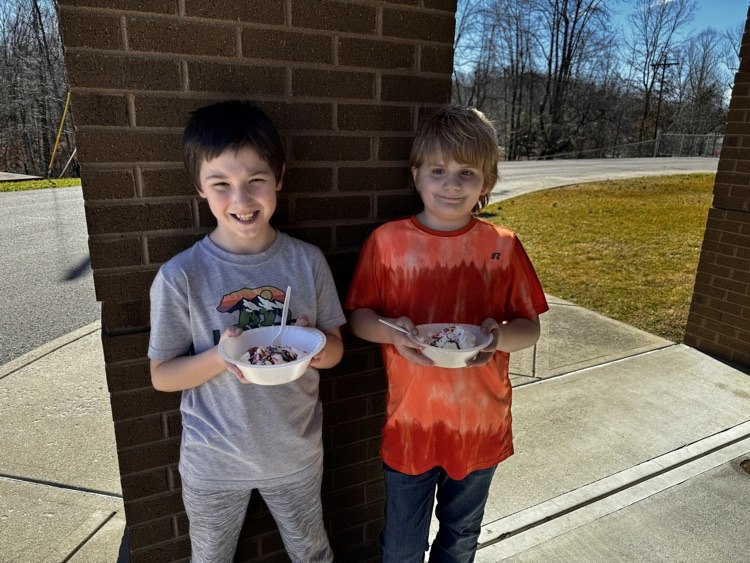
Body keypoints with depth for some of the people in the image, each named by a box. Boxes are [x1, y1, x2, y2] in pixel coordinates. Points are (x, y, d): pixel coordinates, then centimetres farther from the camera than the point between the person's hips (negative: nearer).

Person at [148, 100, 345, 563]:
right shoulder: (180, 276, -18)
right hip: (213, 466, -1)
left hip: (297, 455, 2)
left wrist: (317, 346, -26)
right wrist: (220, 357, -29)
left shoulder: (308, 261, -12)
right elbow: (162, 376, -10)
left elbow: (335, 350, -3)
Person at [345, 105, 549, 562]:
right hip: (410, 423, -1)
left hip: (481, 424, 2)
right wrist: (393, 331, -24)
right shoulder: (387, 241, -10)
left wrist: (500, 336, -23)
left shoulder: (502, 246, -7)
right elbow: (358, 316, -3)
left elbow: (530, 327, -1)